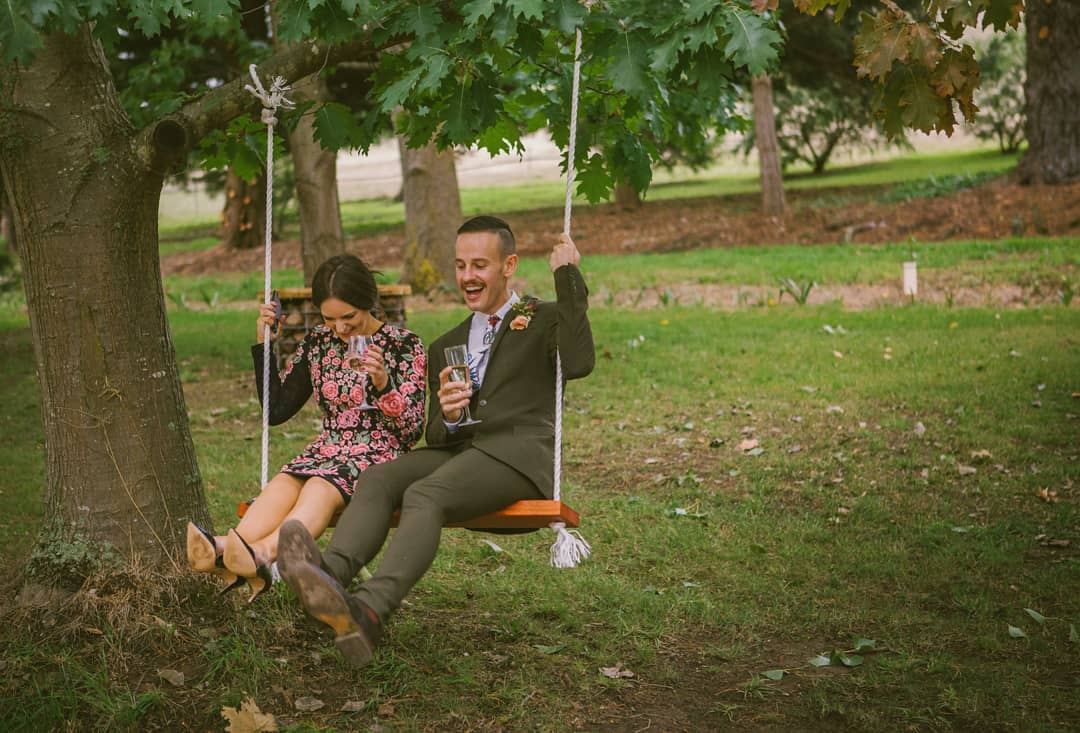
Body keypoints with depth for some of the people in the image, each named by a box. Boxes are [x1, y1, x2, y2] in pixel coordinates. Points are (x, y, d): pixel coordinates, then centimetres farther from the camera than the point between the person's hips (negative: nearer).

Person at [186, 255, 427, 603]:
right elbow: (276, 411, 14)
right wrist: (264, 343, 6)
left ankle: (265, 552, -64)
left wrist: (383, 384, -23)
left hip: (379, 457, -4)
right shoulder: (317, 343, 13)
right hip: (326, 453, 4)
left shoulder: (403, 345, 0)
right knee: (283, 483, -30)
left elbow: (412, 430, -5)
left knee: (321, 486, -36)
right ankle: (224, 551, -58)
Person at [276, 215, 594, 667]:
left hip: (517, 452, -6)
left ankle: (370, 610, -54)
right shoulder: (445, 346, 30)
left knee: (424, 494, -33)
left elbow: (577, 363, -10)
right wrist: (447, 418, -2)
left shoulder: (545, 321, 15)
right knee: (376, 480, -25)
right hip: (457, 449, 6)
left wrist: (568, 275, -6)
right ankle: (329, 574, -50)